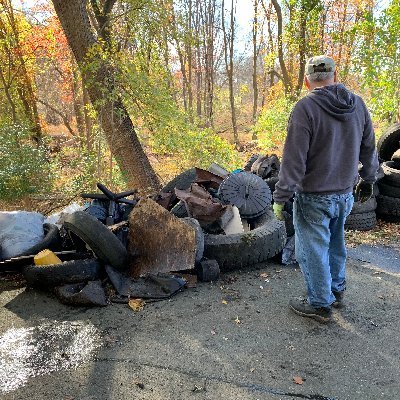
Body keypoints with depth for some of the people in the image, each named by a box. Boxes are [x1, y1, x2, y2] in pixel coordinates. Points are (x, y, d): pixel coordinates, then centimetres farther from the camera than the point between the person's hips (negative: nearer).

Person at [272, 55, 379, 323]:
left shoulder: (306, 107, -17)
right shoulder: (358, 104, 2)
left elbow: (294, 160, -20)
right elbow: (369, 148, 12)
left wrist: (281, 198, -13)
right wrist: (368, 179, 27)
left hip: (314, 198, -7)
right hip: (345, 195, 7)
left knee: (313, 251, 7)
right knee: (335, 244, 23)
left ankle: (320, 305, 22)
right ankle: (337, 291, 40)